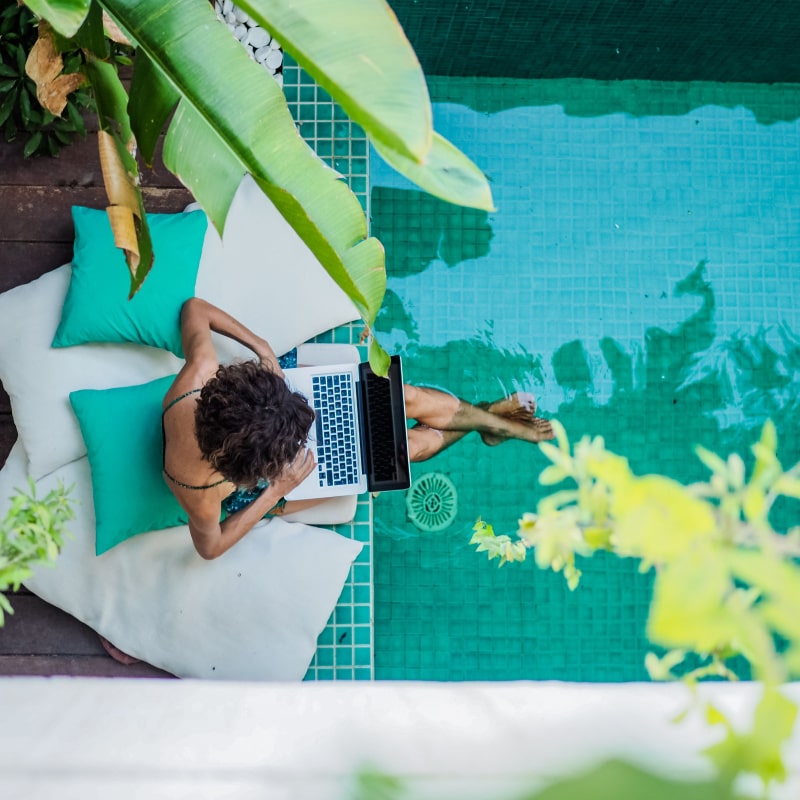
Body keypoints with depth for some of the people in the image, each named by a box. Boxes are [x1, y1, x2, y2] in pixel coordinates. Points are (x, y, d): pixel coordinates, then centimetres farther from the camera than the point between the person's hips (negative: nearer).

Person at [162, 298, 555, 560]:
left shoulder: (201, 372, -37)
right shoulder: (202, 494, -44)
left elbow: (195, 307, -17)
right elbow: (210, 546, -21)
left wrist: (259, 344, -25)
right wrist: (278, 491, -24)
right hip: (265, 493, -3)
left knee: (407, 396, -2)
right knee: (414, 443, -1)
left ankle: (489, 416, 31)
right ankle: (476, 425, 35)